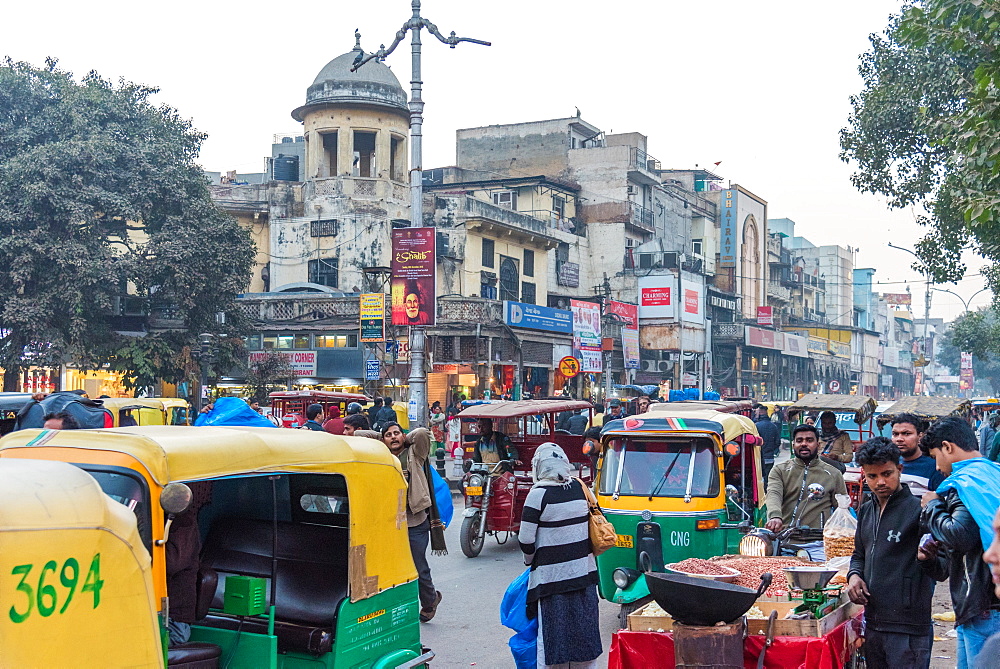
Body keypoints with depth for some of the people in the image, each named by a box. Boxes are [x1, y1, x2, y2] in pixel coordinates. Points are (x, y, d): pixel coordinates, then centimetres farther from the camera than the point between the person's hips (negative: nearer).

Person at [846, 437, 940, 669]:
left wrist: (927, 558, -35)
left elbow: (941, 572, -13)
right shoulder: (866, 510, 11)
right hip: (873, 622, 7)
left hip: (908, 628, -7)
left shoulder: (918, 509, -11)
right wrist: (854, 575, 4)